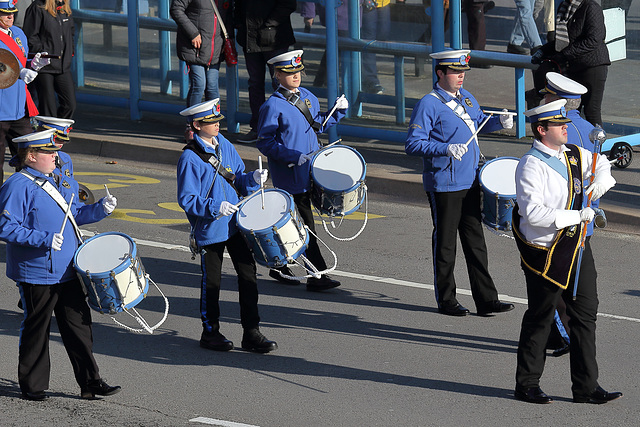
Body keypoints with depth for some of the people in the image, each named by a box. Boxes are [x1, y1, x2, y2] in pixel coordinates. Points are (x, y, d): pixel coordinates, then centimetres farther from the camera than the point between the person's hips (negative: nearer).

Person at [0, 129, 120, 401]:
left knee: (79, 325, 8)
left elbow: (74, 214, 24)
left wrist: (101, 209, 6)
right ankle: (33, 386, 16)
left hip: (68, 271, 7)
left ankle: (90, 383, 14)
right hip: (37, 274, -7)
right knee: (36, 329, 4)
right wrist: (44, 239, -25)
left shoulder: (61, 181, 12)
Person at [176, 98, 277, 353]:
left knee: (248, 275, 5)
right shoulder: (189, 158, -15)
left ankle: (251, 334, 12)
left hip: (236, 224, 6)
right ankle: (210, 333, 22)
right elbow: (187, 199, -16)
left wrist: (253, 179, -5)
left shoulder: (224, 146, 6)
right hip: (209, 230, -6)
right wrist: (215, 207, -27)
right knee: (211, 282, 6)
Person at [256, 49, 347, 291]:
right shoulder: (273, 106, -13)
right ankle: (317, 276, -9)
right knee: (305, 224, -9)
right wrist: (294, 157, -22)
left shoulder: (307, 97, 10)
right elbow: (265, 143, -13)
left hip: (309, 170, 7)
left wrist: (338, 111, 6)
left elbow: (318, 125, 22)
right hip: (289, 176, -7)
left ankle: (280, 267, 28)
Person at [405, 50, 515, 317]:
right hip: (444, 185, -7)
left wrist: (500, 122, 9)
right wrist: (446, 149, -26)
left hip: (470, 183, 7)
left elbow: (479, 121, 30)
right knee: (445, 242, 3)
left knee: (475, 240, 8)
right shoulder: (428, 105, -12)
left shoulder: (466, 98, 11)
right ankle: (446, 301, 13)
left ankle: (486, 299, 10)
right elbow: (413, 145, -15)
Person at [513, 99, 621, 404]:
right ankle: (527, 385, 19)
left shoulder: (574, 154, 7)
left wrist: (600, 181, 4)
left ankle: (586, 387, 15)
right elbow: (532, 213, -24)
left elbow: (600, 162, 28)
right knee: (540, 318, 4)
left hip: (576, 248, 7)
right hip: (545, 254, -7)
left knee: (586, 314, 8)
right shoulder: (531, 165, -16)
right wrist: (576, 216, -23)